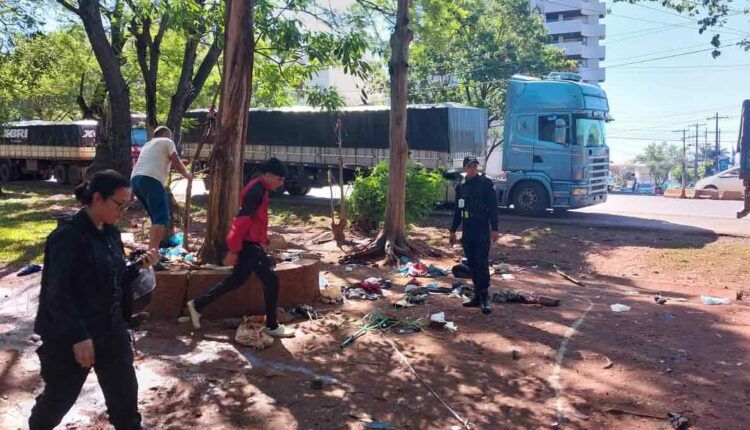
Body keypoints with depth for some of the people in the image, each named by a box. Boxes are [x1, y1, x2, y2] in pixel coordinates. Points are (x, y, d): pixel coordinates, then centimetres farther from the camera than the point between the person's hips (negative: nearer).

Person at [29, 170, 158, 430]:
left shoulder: (110, 233, 5)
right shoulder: (68, 236, -20)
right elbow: (57, 294, -21)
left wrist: (139, 267, -3)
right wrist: (78, 336, -23)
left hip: (111, 330, 7)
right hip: (71, 336, -7)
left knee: (125, 392, 12)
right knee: (60, 395, 13)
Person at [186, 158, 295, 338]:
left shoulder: (260, 189, 12)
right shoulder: (256, 191, -20)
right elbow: (242, 221, -23)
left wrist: (263, 241, 19)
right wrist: (234, 250, -23)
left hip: (250, 243, 10)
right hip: (249, 244, -10)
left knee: (236, 280, 17)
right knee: (271, 281, -4)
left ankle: (197, 305, 23)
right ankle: (272, 326, 7)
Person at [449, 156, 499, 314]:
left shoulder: (486, 183, -3)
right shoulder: (461, 186, 12)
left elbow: (493, 207, -7)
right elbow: (458, 210, 18)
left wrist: (494, 229, -13)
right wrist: (453, 230, 17)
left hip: (482, 231, -5)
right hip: (467, 232, 5)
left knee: (482, 264, -10)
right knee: (472, 265, 8)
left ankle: (485, 297, -7)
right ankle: (478, 296, 15)